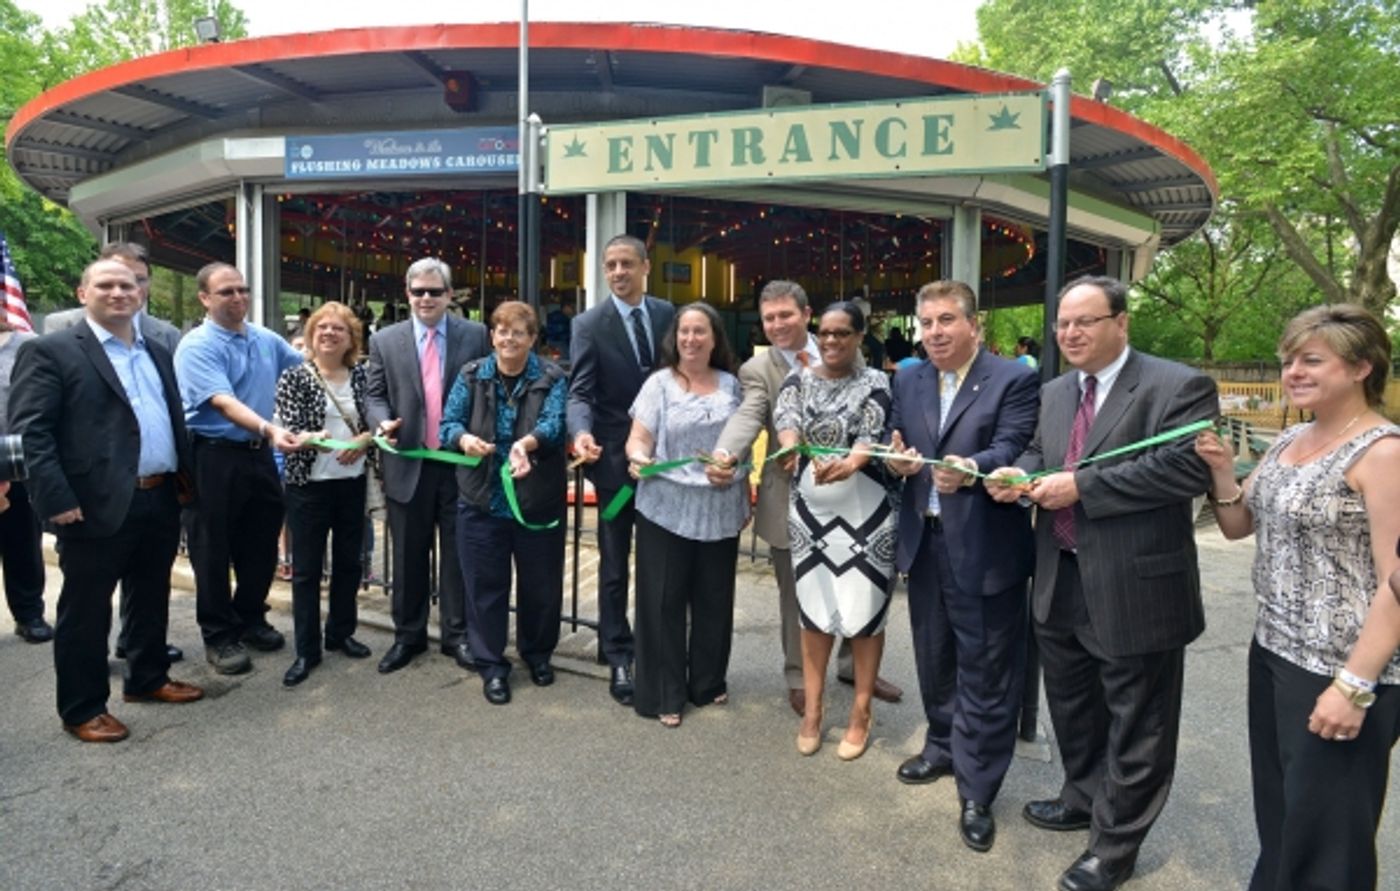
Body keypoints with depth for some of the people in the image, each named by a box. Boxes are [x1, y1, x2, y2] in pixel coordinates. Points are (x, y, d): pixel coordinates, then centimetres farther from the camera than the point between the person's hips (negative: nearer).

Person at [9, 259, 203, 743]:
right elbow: (31, 432, -12)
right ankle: (82, 708, 20)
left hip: (160, 500, 7)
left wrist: (186, 478, 12)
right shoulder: (50, 351, -5)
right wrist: (58, 500, -18)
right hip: (97, 505, -6)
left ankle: (148, 678, 35)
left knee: (153, 599, 18)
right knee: (85, 610, 7)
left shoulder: (157, 353, 15)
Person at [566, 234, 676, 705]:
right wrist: (581, 432, -34)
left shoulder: (669, 314, 3)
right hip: (615, 457, -3)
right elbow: (580, 392, -14)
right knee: (615, 563, 7)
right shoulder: (589, 324, -8)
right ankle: (618, 656, 19)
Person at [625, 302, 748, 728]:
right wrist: (638, 458, -29)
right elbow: (638, 439, -6)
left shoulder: (731, 385, 9)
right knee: (664, 601, 2)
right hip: (667, 510, -3)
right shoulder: (659, 383, 0)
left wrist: (747, 498, 13)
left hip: (721, 511, 3)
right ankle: (665, 695, 13)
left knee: (714, 599, 12)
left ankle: (709, 682, 29)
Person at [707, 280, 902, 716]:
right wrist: (724, 454, -46)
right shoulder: (757, 369, -9)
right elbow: (747, 416, -26)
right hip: (791, 498, -3)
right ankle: (799, 678, 30)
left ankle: (852, 664, 39)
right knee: (797, 595, 10)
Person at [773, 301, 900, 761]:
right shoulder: (798, 381, 4)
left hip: (866, 511, -2)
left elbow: (872, 437, -20)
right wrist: (790, 447, -39)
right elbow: (786, 418, -15)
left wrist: (848, 465, -42)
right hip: (811, 510, 3)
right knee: (814, 608, 10)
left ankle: (862, 711, 22)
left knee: (865, 608, 5)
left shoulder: (876, 382, -4)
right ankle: (812, 709, 23)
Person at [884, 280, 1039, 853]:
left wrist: (969, 469, -39)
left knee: (985, 672, 6)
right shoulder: (908, 381, 9)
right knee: (933, 658, 21)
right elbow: (897, 445, 7)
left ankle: (977, 793, 20)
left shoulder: (1014, 380, -8)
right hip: (924, 542, 6)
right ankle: (943, 746, 43)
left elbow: (1012, 451, -20)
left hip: (984, 547, -5)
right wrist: (898, 460, -16)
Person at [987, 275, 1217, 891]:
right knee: (1071, 705, 23)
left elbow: (1188, 468, -24)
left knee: (1135, 725, 10)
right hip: (1061, 583, 7)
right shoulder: (1055, 393, 10)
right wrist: (1018, 474, -6)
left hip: (1135, 587, -7)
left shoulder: (1177, 386, -13)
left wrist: (1081, 486, -24)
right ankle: (1084, 799, 46)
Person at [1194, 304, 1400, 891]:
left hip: (1339, 671, -7)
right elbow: (1236, 525, 14)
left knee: (1326, 831, 8)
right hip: (1274, 650, 7)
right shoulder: (1289, 441, 8)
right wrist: (1221, 472, -5)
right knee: (1277, 810, 21)